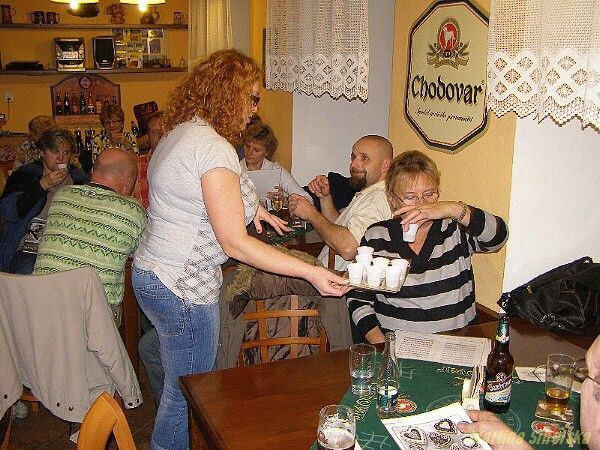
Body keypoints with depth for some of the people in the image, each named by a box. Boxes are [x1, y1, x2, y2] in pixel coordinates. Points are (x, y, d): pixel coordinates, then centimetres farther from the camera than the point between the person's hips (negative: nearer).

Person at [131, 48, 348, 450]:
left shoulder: (178, 133, 9)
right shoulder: (214, 146, -22)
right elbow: (235, 243, -25)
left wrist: (247, 206, 14)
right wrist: (311, 272, -24)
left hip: (155, 272, 10)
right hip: (181, 288, -10)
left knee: (179, 387, 24)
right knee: (187, 396, 7)